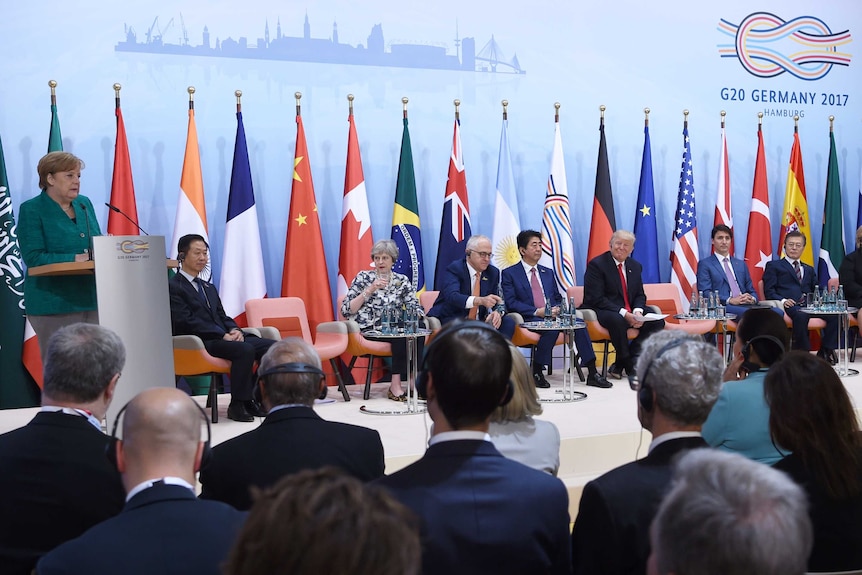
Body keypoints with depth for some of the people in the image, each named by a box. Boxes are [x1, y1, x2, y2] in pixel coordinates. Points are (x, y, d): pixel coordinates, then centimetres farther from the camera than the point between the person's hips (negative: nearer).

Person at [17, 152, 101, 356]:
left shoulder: (85, 204, 13)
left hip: (91, 300, 5)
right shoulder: (31, 210, -4)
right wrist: (76, 259, -20)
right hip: (54, 305, -5)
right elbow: (33, 257, -13)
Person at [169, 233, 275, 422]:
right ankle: (237, 406, -21)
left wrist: (235, 331, -3)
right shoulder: (173, 287, -2)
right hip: (199, 343, -8)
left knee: (272, 347, -11)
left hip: (225, 338, 8)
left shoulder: (209, 288, 26)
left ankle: (254, 398, -3)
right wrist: (223, 335, -19)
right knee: (245, 350, -33)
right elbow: (187, 321, -13)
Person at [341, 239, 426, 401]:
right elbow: (346, 310, -2)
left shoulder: (402, 280, 14)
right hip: (370, 329, -3)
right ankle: (396, 383, -28)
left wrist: (421, 318, -16)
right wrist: (369, 290, -11)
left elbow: (414, 306, 7)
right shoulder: (363, 277, 5)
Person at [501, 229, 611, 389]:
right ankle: (536, 372, -23)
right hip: (529, 319, -5)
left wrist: (557, 308, -2)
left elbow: (558, 298, 24)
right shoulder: (509, 274, 6)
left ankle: (592, 373, -25)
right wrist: (537, 311, -17)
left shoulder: (548, 272, 25)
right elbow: (511, 302, -5)